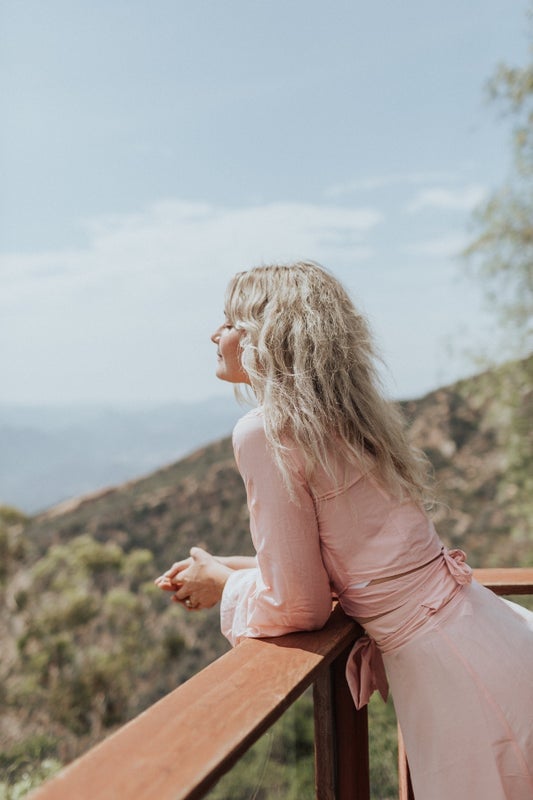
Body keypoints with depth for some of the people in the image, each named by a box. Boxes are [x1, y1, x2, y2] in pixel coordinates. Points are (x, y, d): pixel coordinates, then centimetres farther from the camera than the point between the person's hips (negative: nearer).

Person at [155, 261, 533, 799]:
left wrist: (222, 584, 4)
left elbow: (298, 604, -14)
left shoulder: (265, 432, -18)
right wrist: (228, 566, 16)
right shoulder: (344, 414, 7)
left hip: (452, 670, -8)